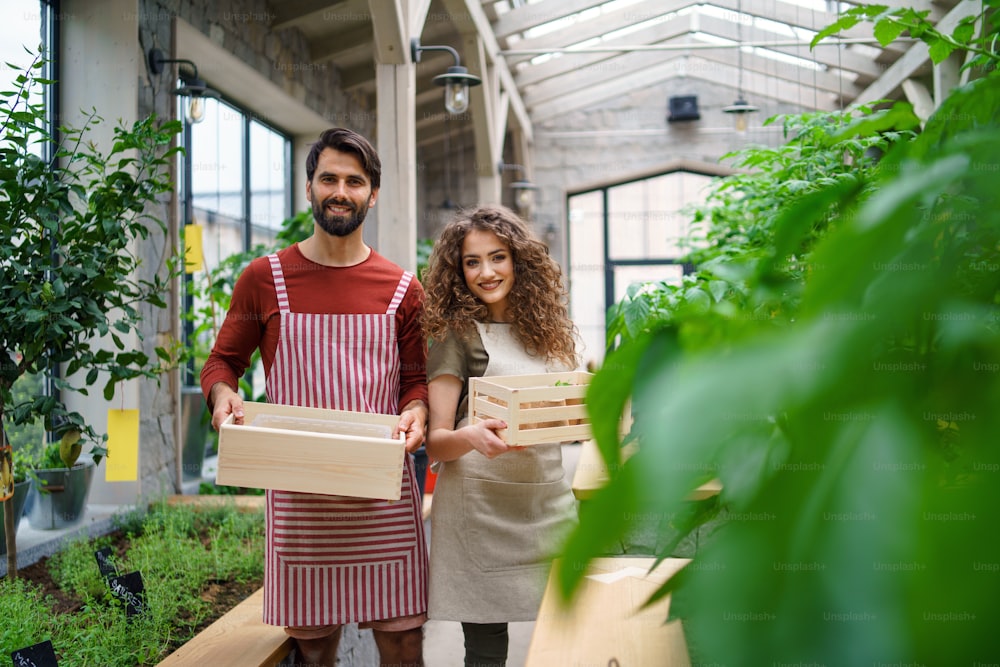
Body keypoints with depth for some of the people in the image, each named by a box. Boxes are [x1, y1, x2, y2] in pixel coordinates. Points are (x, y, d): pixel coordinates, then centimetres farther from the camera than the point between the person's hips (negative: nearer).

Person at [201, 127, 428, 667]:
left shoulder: (402, 289, 7)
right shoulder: (264, 278, 5)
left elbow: (415, 380, 13)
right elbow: (222, 361, 11)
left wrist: (415, 414, -10)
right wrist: (223, 395, -11)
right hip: (298, 493, 0)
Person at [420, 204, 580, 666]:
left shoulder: (547, 329, 12)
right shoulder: (457, 336, -2)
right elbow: (434, 443, -7)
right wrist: (471, 437, -29)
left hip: (549, 500, 5)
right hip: (481, 505, -4)